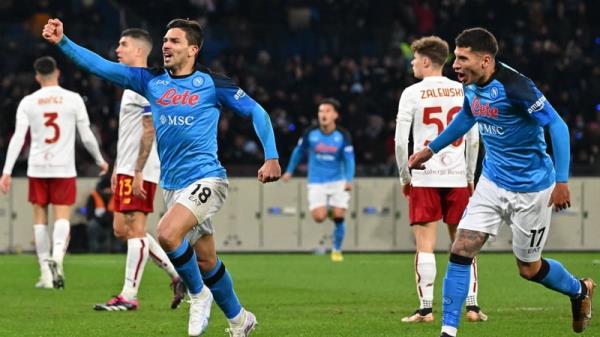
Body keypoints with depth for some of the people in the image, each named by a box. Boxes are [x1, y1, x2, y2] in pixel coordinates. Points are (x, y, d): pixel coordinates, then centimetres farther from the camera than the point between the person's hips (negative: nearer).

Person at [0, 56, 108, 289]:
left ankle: (46, 273, 7)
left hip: (37, 168, 1)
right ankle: (57, 257, -29)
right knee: (62, 218, -1)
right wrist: (100, 161, 18)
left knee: (40, 219, 9)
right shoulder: (73, 99, -1)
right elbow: (87, 137, 2)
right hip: (64, 169, -1)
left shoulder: (28, 102, 1)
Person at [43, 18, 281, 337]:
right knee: (206, 262, 12)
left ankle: (198, 294, -4)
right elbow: (102, 66, -2)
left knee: (167, 233, -28)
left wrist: (271, 157, -10)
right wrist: (63, 42, -13)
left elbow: (256, 112, -1)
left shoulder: (211, 83, -6)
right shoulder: (151, 81, 5)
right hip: (172, 186, 6)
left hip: (206, 179, -6)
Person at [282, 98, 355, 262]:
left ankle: (337, 250, 13)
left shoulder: (343, 136, -9)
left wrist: (349, 180, -25)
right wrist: (289, 171, 18)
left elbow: (349, 159, -9)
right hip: (317, 183, 0)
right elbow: (298, 151, 11)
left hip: (337, 182, 0)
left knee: (338, 216, -9)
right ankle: (326, 210, 23)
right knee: (318, 217, -16)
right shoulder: (310, 134, -7)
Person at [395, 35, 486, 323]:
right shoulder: (463, 92, 6)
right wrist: (470, 176, 15)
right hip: (457, 178, 3)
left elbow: (401, 141, -6)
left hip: (424, 179, -3)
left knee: (425, 245, -1)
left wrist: (404, 177, 5)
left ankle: (426, 308, -4)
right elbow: (474, 140, 6)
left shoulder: (412, 94, -3)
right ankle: (472, 306, 7)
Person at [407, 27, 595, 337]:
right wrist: (431, 149, 25)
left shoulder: (515, 87, -26)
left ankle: (579, 291, 39)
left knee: (529, 268, 9)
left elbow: (557, 126, -22)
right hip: (492, 183, 6)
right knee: (461, 250, -7)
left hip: (530, 189, -6)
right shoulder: (471, 87, -2)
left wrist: (562, 181, -26)